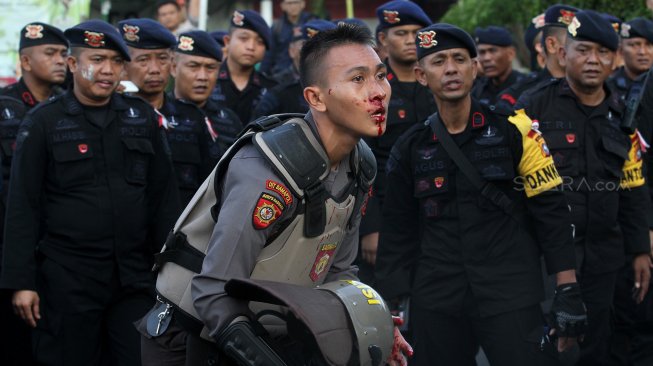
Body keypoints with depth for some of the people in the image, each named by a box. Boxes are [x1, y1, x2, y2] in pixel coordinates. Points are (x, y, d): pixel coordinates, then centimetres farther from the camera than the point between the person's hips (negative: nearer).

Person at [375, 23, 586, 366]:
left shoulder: (512, 129, -1)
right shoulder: (411, 148, 6)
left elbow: (551, 213, -2)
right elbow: (398, 232, 11)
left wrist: (568, 292, -7)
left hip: (510, 296, -3)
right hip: (435, 304, 3)